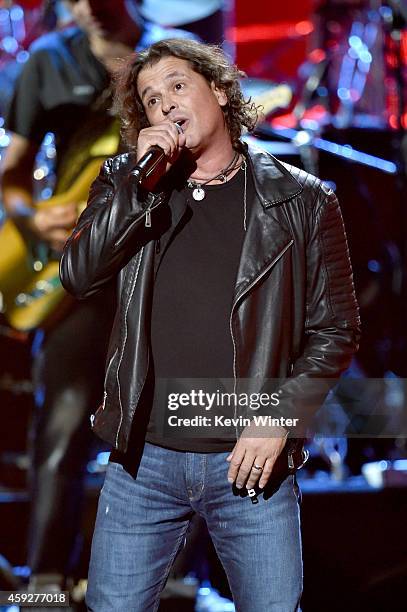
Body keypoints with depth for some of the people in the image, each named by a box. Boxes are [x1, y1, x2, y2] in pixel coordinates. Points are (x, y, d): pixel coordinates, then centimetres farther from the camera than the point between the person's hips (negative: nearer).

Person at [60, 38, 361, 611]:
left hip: (253, 462, -1)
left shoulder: (302, 199, 1)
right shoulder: (125, 185, 7)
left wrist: (281, 415, -10)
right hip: (144, 459, 1)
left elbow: (335, 328, 2)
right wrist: (141, 180, -14)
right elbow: (77, 275, -8)